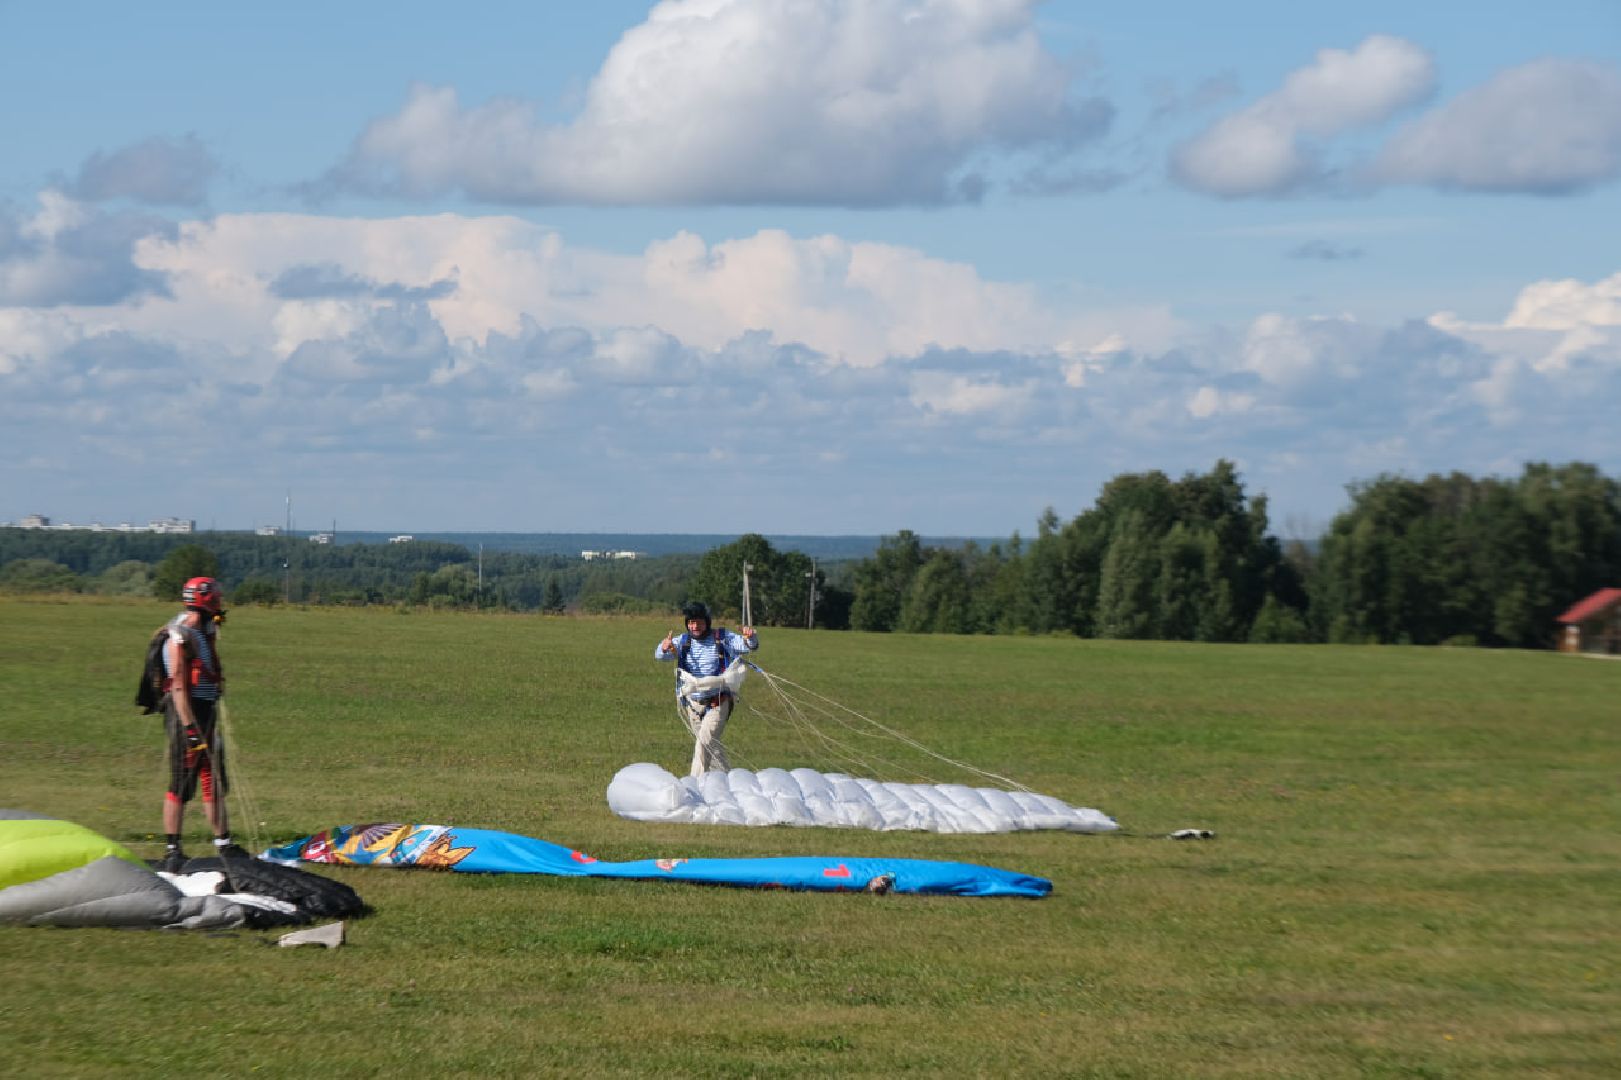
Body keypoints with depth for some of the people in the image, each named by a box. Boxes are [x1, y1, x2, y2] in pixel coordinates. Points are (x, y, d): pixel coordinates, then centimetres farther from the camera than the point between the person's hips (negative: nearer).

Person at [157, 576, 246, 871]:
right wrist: (189, 728, -24)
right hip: (186, 714, -9)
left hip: (206, 713, 9)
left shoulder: (206, 633, 14)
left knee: (214, 781, 13)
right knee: (182, 785, -5)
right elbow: (178, 686, -20)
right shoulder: (180, 637, -15)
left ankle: (223, 844, 21)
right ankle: (172, 852, 0)